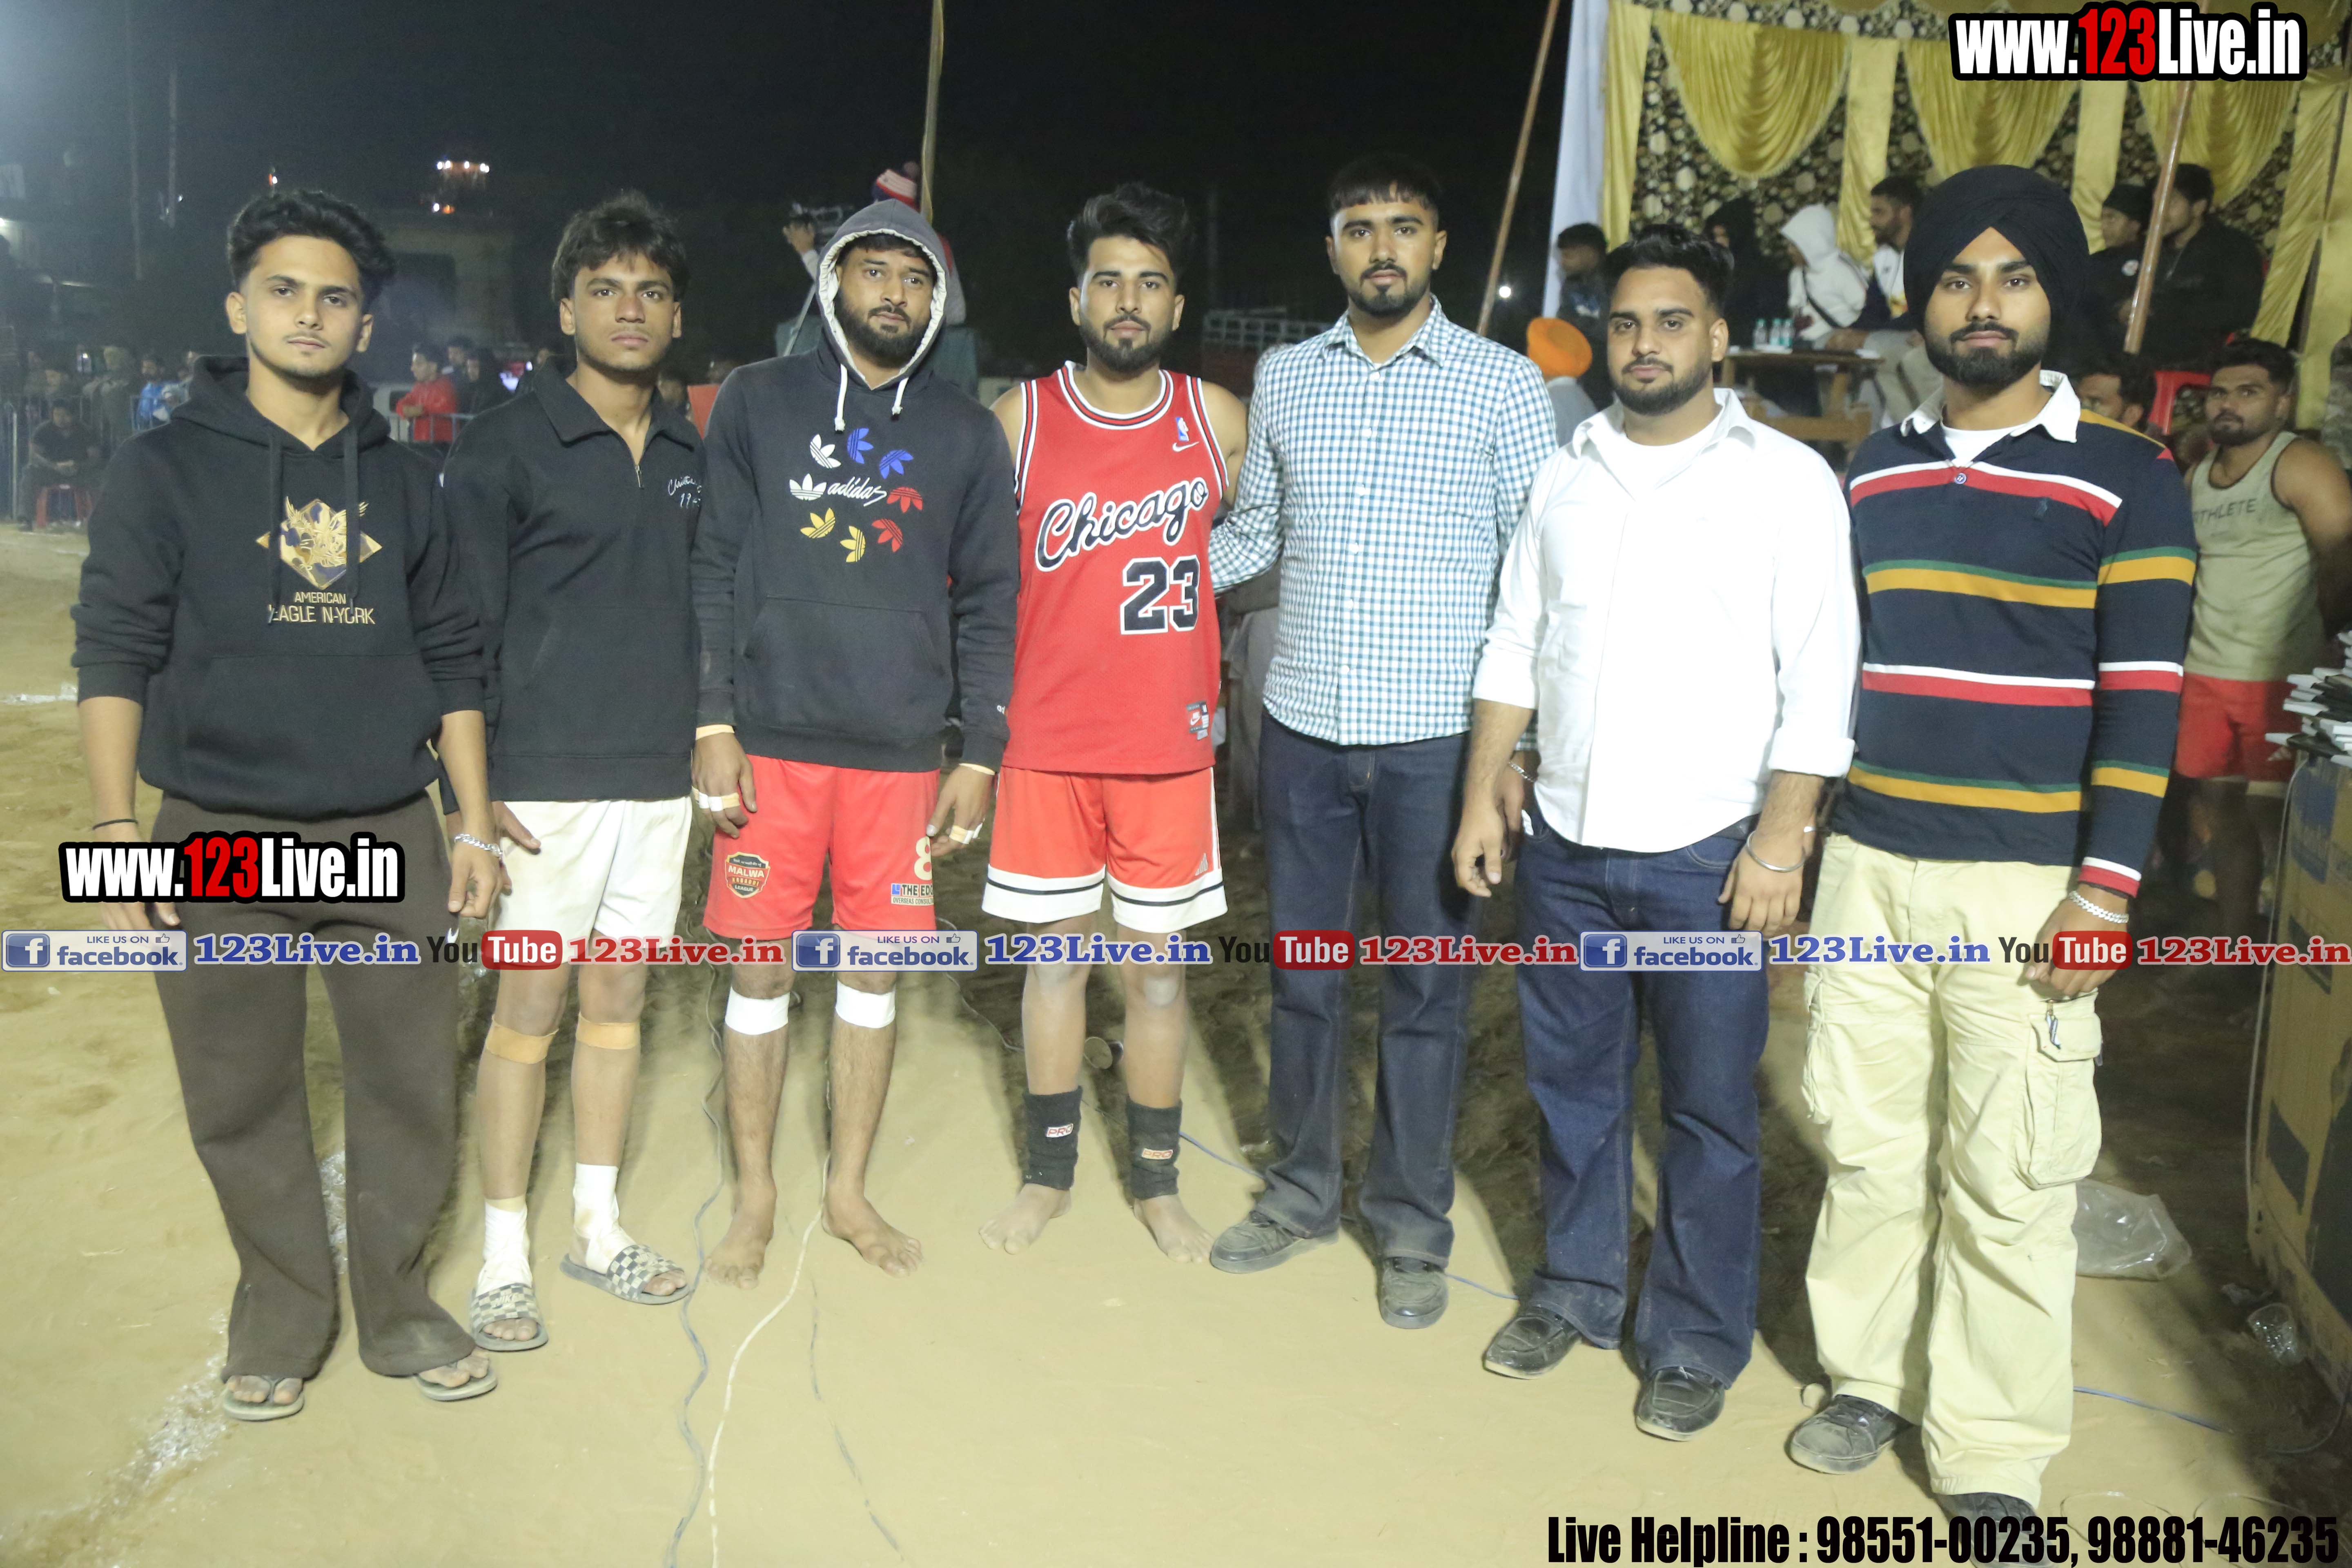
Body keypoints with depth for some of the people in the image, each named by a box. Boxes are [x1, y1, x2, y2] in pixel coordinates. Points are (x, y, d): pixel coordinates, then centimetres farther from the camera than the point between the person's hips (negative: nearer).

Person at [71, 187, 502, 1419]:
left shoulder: (402, 480, 10)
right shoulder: (166, 467, 2)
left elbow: (451, 661, 12)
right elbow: (114, 656, -2)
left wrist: (473, 823, 8)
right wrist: (116, 833, -9)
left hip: (389, 835, 2)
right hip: (221, 838, -2)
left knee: (413, 1083, 7)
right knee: (243, 1098, 7)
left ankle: (398, 1304, 24)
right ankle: (281, 1313, 26)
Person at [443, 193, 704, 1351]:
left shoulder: (692, 456, 11)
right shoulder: (505, 443, -4)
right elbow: (466, 622, -6)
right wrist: (476, 783, -10)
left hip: (661, 776, 5)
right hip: (549, 778, -5)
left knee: (620, 998, 12)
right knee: (530, 1004, 2)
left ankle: (597, 1226, 26)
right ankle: (503, 1254, 15)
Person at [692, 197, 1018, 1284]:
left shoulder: (965, 434, 7)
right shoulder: (757, 402, 4)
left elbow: (988, 605, 7)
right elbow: (714, 570, 2)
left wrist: (981, 756, 1)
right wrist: (713, 723, -6)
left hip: (901, 748, 1)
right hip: (770, 742, -1)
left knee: (875, 970, 9)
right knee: (762, 971, 6)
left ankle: (849, 1190, 26)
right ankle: (755, 1196, 23)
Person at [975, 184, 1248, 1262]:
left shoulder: (1218, 420, 1)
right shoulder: (1021, 418, 0)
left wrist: (1208, 690, 7)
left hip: (1169, 745, 0)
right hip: (1045, 739, 0)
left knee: (1158, 965, 8)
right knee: (1055, 953, 10)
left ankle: (1156, 1184, 24)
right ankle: (1048, 1173, 26)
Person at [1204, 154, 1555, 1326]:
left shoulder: (1504, 384, -2)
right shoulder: (1283, 377, 7)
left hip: (1435, 739, -3)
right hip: (1304, 727, 3)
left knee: (1425, 987, 6)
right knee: (1302, 972, 14)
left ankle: (1413, 1228, 23)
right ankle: (1300, 1193, 32)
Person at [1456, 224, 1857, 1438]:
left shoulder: (1787, 480, -5)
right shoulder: (1565, 474, 9)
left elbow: (1819, 679, -8)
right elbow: (1514, 645, 12)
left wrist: (1780, 843, -13)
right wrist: (1483, 798, 7)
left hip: (1706, 856, -4)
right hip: (1565, 842, 4)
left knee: (1708, 1111, 6)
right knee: (1572, 1083, 15)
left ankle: (1696, 1342, 23)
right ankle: (1576, 1290, 34)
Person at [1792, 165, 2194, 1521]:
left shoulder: (2127, 479, -2)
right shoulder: (1873, 469, 10)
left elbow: (2143, 698, -6)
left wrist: (2105, 893, -12)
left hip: (2024, 884, -3)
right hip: (1867, 868, 4)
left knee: (2007, 1181, 2)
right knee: (1866, 1144, 11)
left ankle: (1994, 1460, 17)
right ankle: (1871, 1376, 30)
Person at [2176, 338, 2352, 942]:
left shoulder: (2300, 466, -8)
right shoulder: (2197, 476, 14)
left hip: (2281, 679, -6)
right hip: (2205, 674, 7)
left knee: (2268, 813, -7)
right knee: (2224, 809, 12)